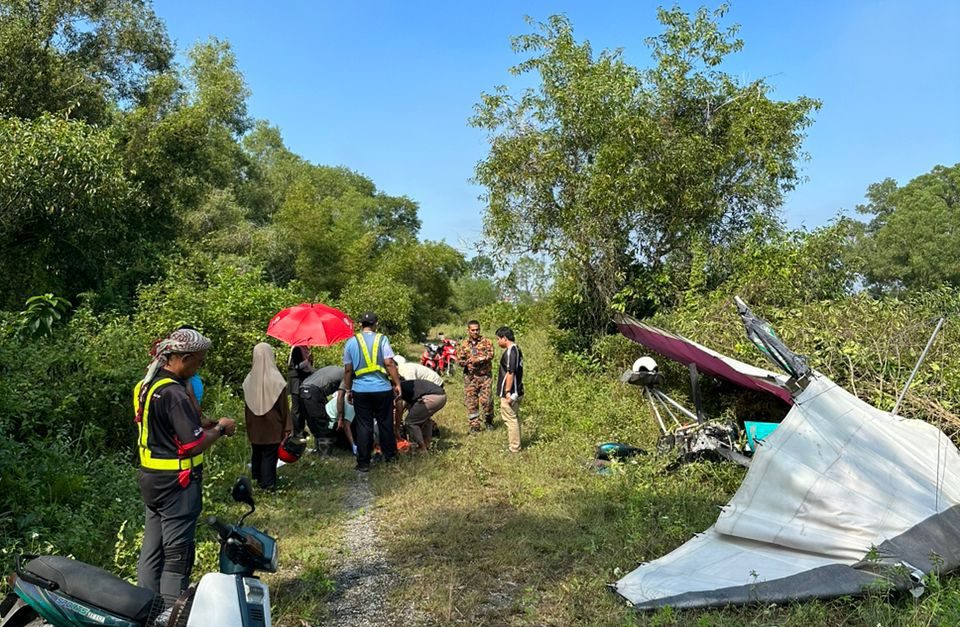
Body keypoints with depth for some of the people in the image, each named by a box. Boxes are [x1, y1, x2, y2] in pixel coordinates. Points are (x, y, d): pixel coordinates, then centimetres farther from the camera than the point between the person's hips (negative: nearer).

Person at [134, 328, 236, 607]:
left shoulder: (145, 385, 6)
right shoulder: (174, 393, -23)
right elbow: (194, 445, -24)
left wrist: (205, 424, 9)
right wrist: (220, 429, -8)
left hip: (150, 478, 9)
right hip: (177, 483, -9)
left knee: (152, 550, 18)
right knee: (178, 555, 2)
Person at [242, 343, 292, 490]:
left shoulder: (249, 380, -5)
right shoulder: (276, 379, -16)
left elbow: (246, 406, 5)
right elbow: (284, 406, -11)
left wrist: (249, 425, 17)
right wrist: (287, 427, -4)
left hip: (254, 427, 4)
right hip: (272, 425, -4)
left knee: (257, 453, 20)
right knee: (269, 455, 5)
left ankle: (258, 480, 35)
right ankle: (268, 483, 8)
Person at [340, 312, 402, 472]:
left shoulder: (351, 342, 3)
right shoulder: (382, 339, -3)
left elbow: (348, 369, 6)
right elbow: (389, 363, -10)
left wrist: (348, 389, 15)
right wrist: (397, 383, -2)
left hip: (360, 390, 1)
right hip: (382, 388, -1)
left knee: (363, 426, 6)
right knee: (385, 423, 13)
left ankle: (363, 463, 8)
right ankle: (390, 455, 26)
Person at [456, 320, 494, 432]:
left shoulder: (486, 342, 1)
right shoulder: (464, 344, 9)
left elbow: (490, 355, -13)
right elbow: (459, 360, 6)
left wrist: (473, 359, -17)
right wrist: (473, 361, -12)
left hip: (485, 375, -2)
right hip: (470, 377, 2)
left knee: (486, 400, -7)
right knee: (471, 401, 1)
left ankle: (489, 421, 15)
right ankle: (474, 424, 11)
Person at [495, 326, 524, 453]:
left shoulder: (509, 352, -19)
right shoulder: (517, 350, 12)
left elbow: (510, 373, -23)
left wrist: (507, 391, -21)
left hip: (510, 393, -10)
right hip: (517, 391, 10)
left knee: (510, 419, -2)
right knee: (514, 418, 17)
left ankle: (514, 448, 4)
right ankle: (514, 443, 27)